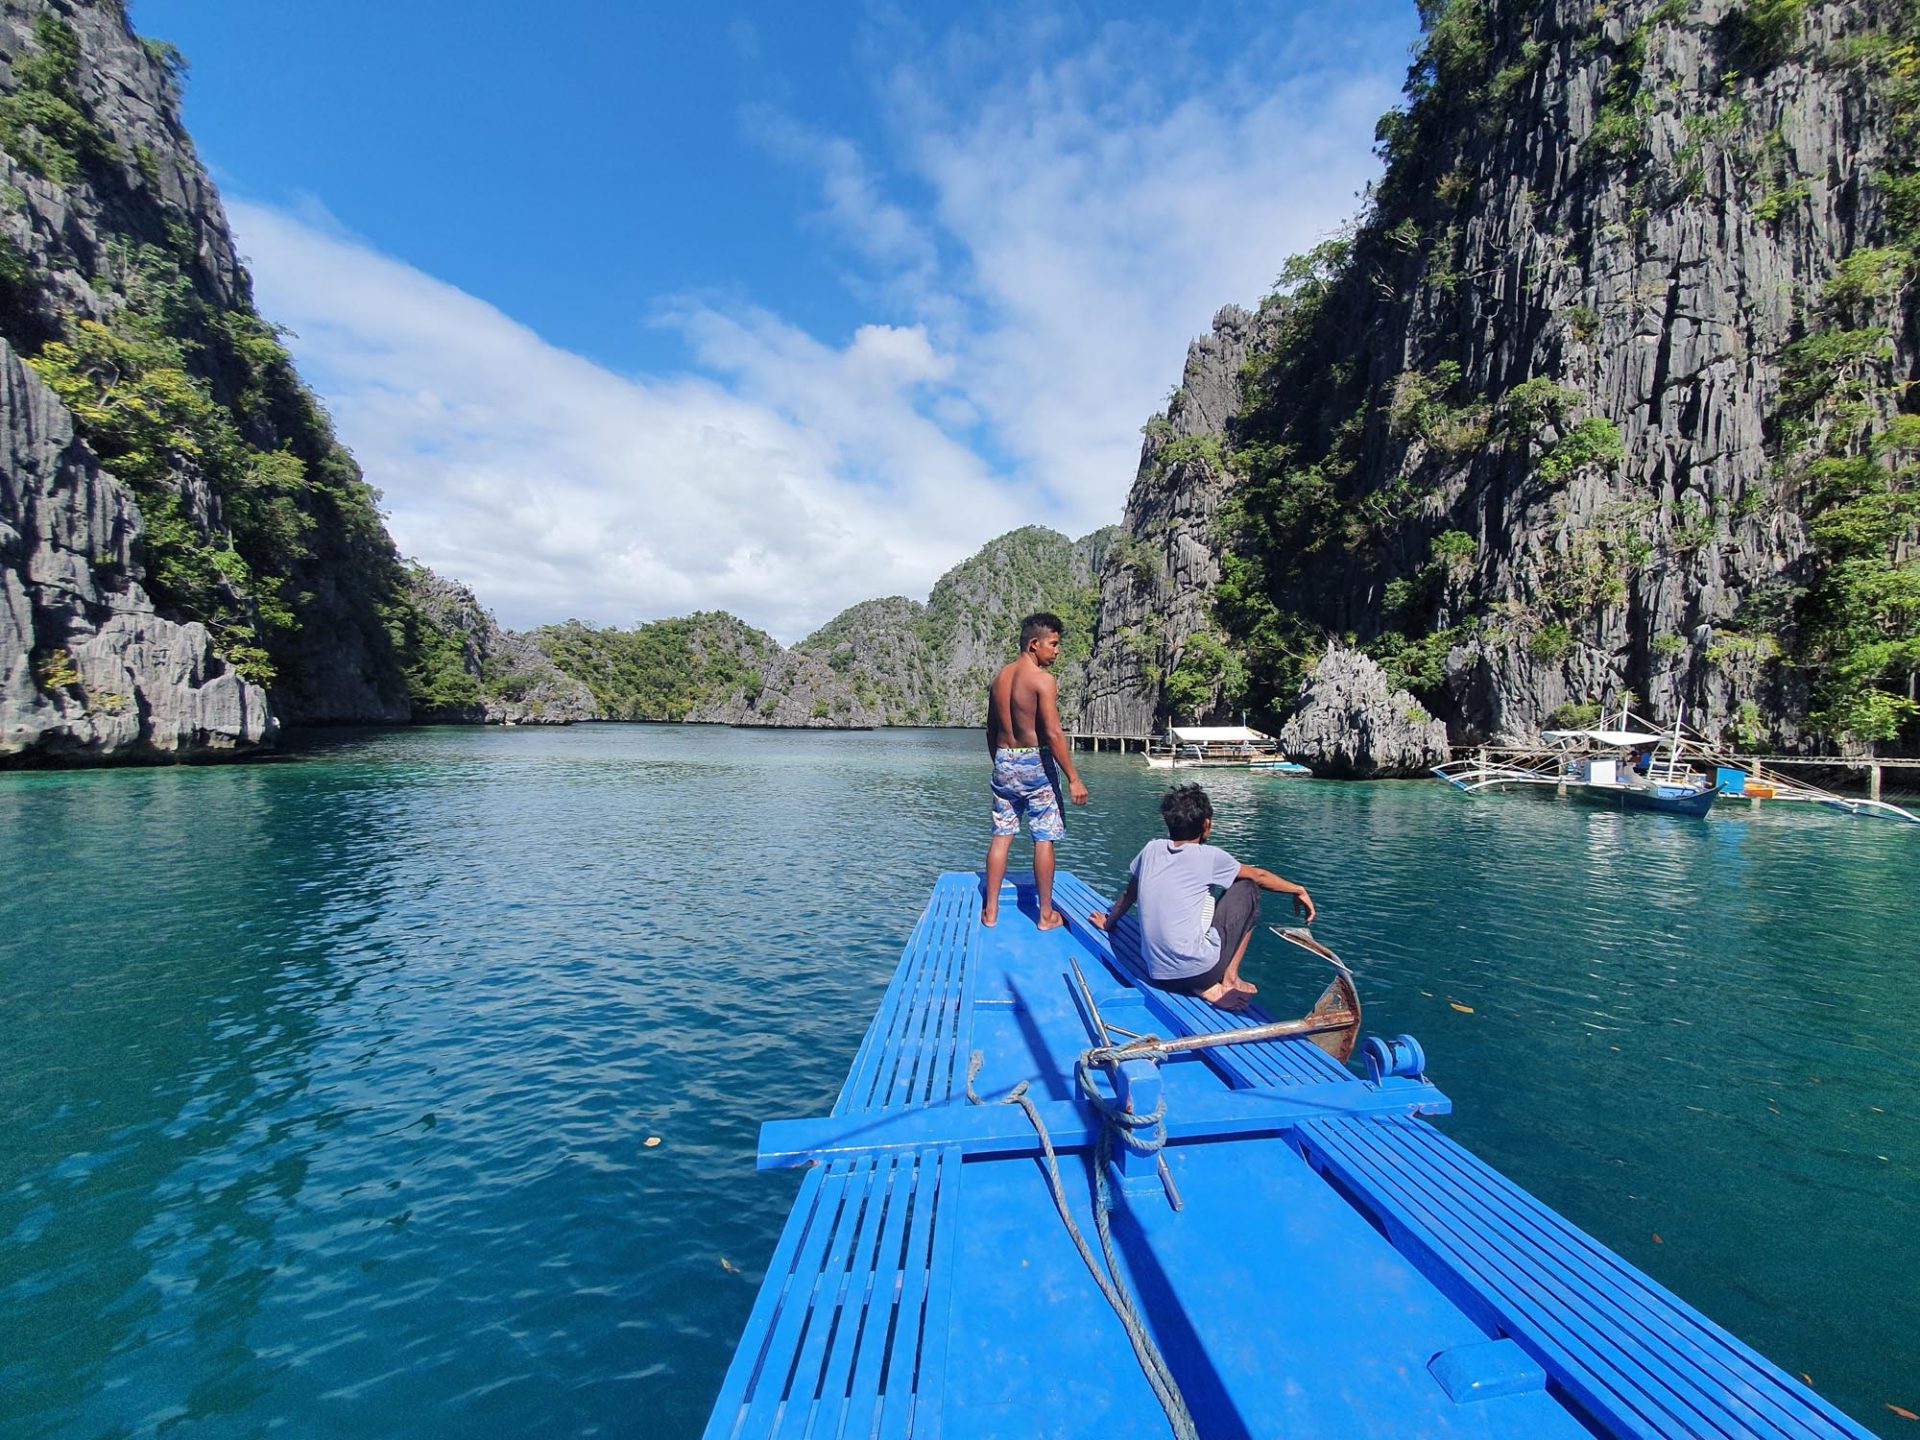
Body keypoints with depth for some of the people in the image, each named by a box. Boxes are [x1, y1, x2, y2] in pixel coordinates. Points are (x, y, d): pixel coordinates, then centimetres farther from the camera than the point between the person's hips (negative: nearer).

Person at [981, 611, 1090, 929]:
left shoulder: (1000, 677, 8)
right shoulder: (1042, 679, -14)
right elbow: (1053, 733, -19)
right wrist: (1073, 778, -16)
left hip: (1004, 762, 7)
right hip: (1035, 763, -6)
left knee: (1001, 835, 11)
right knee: (1043, 839, 3)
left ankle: (990, 910, 16)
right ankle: (1046, 915, 11)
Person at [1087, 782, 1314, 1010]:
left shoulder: (1151, 849, 6)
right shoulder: (1208, 856, -6)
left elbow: (1128, 894, 20)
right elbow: (1259, 876, 8)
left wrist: (1108, 922, 38)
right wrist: (1298, 890, 25)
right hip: (1199, 970, -5)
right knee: (1247, 889, 12)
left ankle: (1207, 986, 12)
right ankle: (1229, 979, 11)